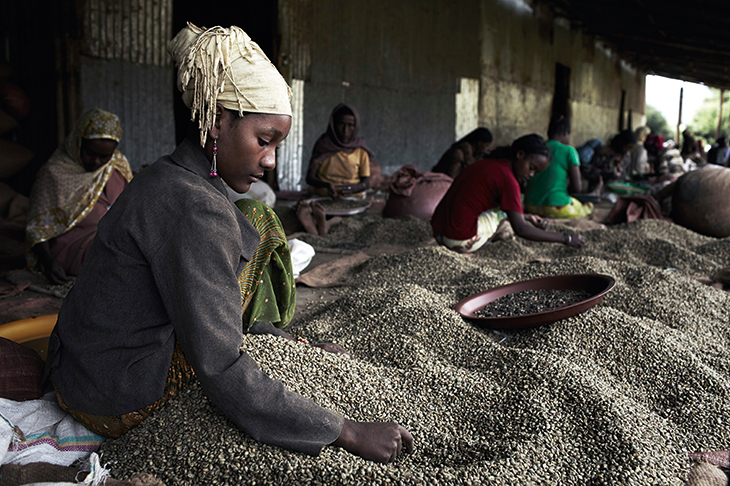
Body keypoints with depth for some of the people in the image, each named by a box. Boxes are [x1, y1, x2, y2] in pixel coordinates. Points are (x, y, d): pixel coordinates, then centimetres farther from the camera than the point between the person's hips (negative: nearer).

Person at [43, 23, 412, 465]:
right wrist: (347, 433, -25)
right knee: (260, 227, -8)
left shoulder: (166, 177, 4)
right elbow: (222, 374, -29)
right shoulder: (197, 209, -27)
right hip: (119, 406, -9)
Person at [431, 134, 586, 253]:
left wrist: (528, 218, 24)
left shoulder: (487, 164, 15)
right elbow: (521, 229, -16)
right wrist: (565, 238, -8)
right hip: (461, 241, -9)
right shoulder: (508, 179, -12)